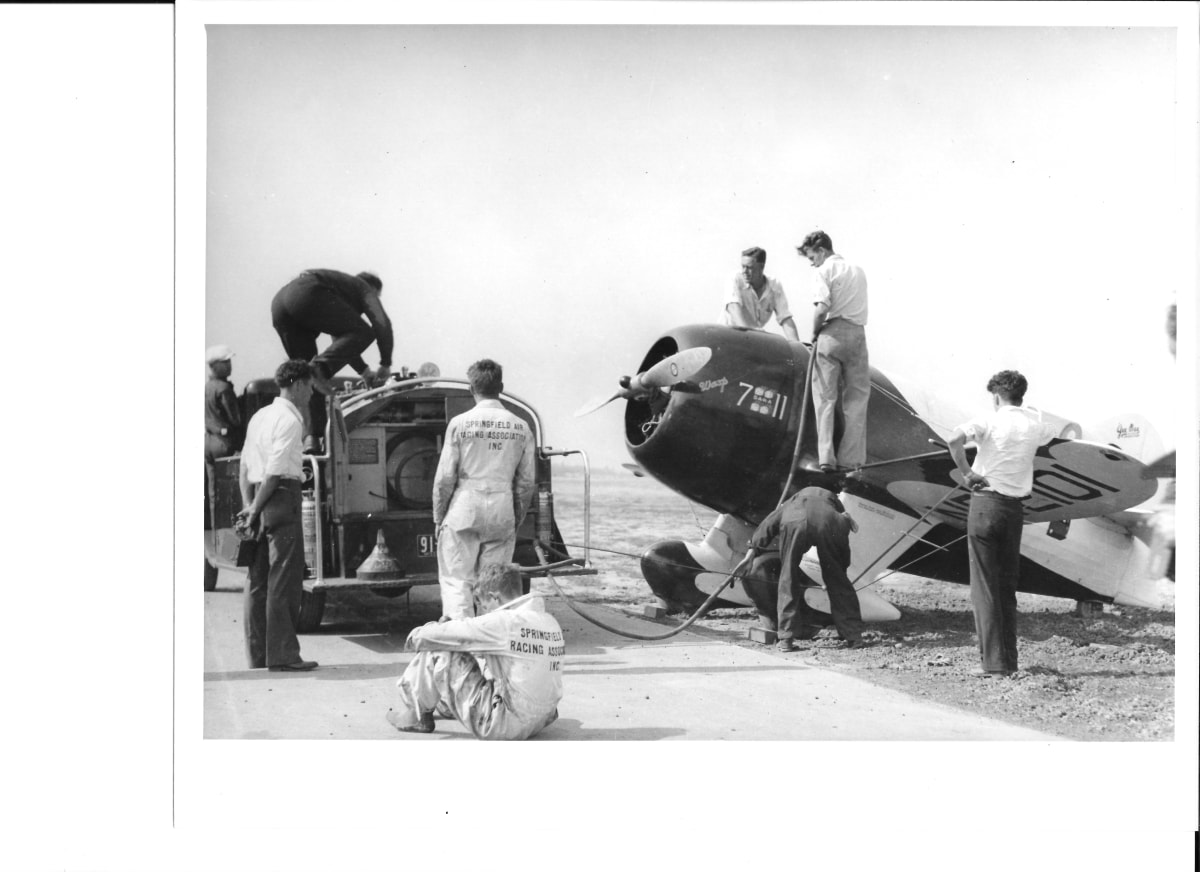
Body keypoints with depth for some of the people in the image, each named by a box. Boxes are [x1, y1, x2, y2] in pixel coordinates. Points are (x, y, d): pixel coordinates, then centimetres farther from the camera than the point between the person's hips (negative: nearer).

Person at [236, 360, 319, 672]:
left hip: (261, 500, 9)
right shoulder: (290, 420, -10)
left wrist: (248, 503, 7)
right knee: (285, 579, -6)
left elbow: (245, 466, 14)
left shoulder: (260, 416, 17)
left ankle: (258, 654, 15)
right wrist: (255, 509, -12)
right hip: (282, 497, -9)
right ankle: (282, 654, -6)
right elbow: (276, 470, -16)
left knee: (258, 580, 10)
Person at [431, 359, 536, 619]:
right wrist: (517, 520, 17)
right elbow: (526, 482, 6)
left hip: (465, 510, -3)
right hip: (503, 514, 3)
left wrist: (438, 517, 7)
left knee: (456, 580, 0)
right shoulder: (520, 427, 3)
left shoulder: (460, 423, -5)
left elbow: (445, 477, -4)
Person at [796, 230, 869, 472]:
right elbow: (858, 305, 12)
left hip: (832, 333, -4)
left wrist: (814, 333, 0)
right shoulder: (858, 271, 19)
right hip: (857, 333, 4)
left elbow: (821, 307, -16)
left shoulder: (826, 270, -2)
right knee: (855, 398, 8)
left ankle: (826, 457, -3)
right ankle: (850, 459, 6)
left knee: (825, 397, 3)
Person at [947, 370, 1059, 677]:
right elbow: (1060, 433, 32)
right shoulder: (1035, 426, 8)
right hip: (1015, 508, 4)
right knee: (1008, 586, 14)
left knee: (984, 586, -2)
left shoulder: (989, 421, -6)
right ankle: (1010, 660, 14)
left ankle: (994, 661, -8)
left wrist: (966, 472, -11)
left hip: (986, 502, -4)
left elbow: (955, 439, -24)